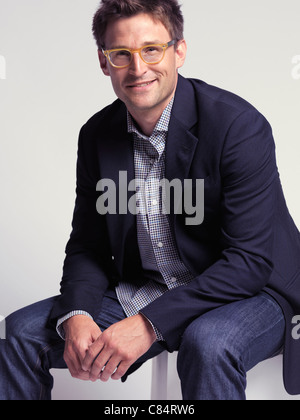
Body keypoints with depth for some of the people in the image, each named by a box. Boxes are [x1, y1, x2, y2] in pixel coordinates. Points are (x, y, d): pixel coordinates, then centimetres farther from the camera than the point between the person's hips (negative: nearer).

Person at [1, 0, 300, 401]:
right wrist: (75, 316, -17)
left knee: (208, 344, -38)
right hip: (142, 291, 5)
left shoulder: (240, 125, -19)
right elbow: (87, 247, 4)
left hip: (247, 292, -4)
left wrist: (149, 323, -29)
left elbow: (251, 259, -22)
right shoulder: (97, 135, -1)